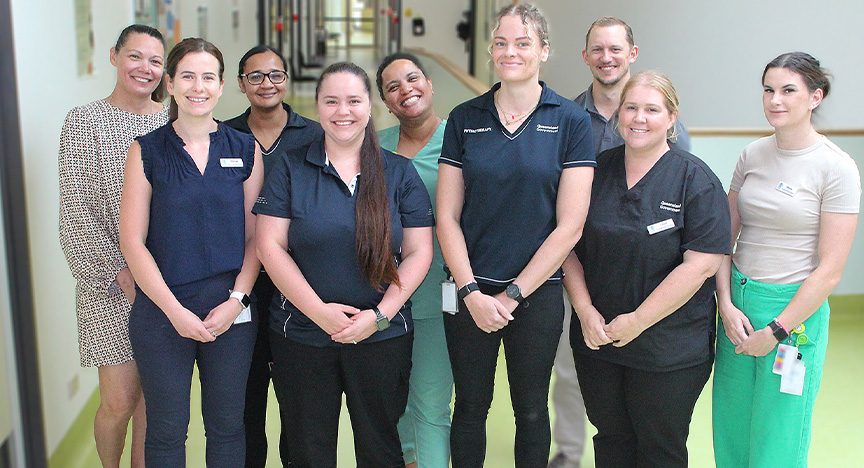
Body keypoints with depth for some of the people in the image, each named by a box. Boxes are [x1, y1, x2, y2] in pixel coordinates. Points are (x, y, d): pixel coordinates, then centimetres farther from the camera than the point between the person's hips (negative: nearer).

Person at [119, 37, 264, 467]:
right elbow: (133, 242, -4)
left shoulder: (245, 150, 4)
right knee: (166, 431, 9)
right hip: (161, 311, -1)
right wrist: (175, 310, -11)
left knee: (226, 427, 12)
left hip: (231, 311, 2)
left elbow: (255, 235, 4)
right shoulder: (147, 151, -1)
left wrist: (237, 300, -9)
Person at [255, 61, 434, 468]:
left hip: (383, 338, 1)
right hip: (301, 338, 0)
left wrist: (380, 315, -12)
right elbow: (270, 246, -5)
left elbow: (418, 253, 0)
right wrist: (319, 311, -13)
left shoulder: (400, 173, 3)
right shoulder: (290, 168, 1)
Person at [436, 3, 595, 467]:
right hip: (470, 292, 2)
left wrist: (513, 295, -10)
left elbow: (569, 225, -8)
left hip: (537, 293, -1)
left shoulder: (570, 121, -4)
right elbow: (447, 217, 0)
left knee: (531, 411, 13)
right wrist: (472, 293, -9)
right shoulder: (464, 119, 2)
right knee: (470, 406, 13)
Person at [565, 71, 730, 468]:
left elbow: (701, 264, -15)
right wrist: (585, 310, -7)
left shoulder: (695, 179, -8)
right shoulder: (595, 171, 5)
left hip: (668, 351, -3)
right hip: (596, 339, 4)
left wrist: (637, 322, -15)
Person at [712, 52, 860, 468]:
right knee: (730, 433, 12)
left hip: (795, 309, -4)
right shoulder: (753, 155, 5)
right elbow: (726, 237, 8)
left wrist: (776, 331, -11)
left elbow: (829, 270, -11)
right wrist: (726, 305, -4)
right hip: (738, 303, 5)